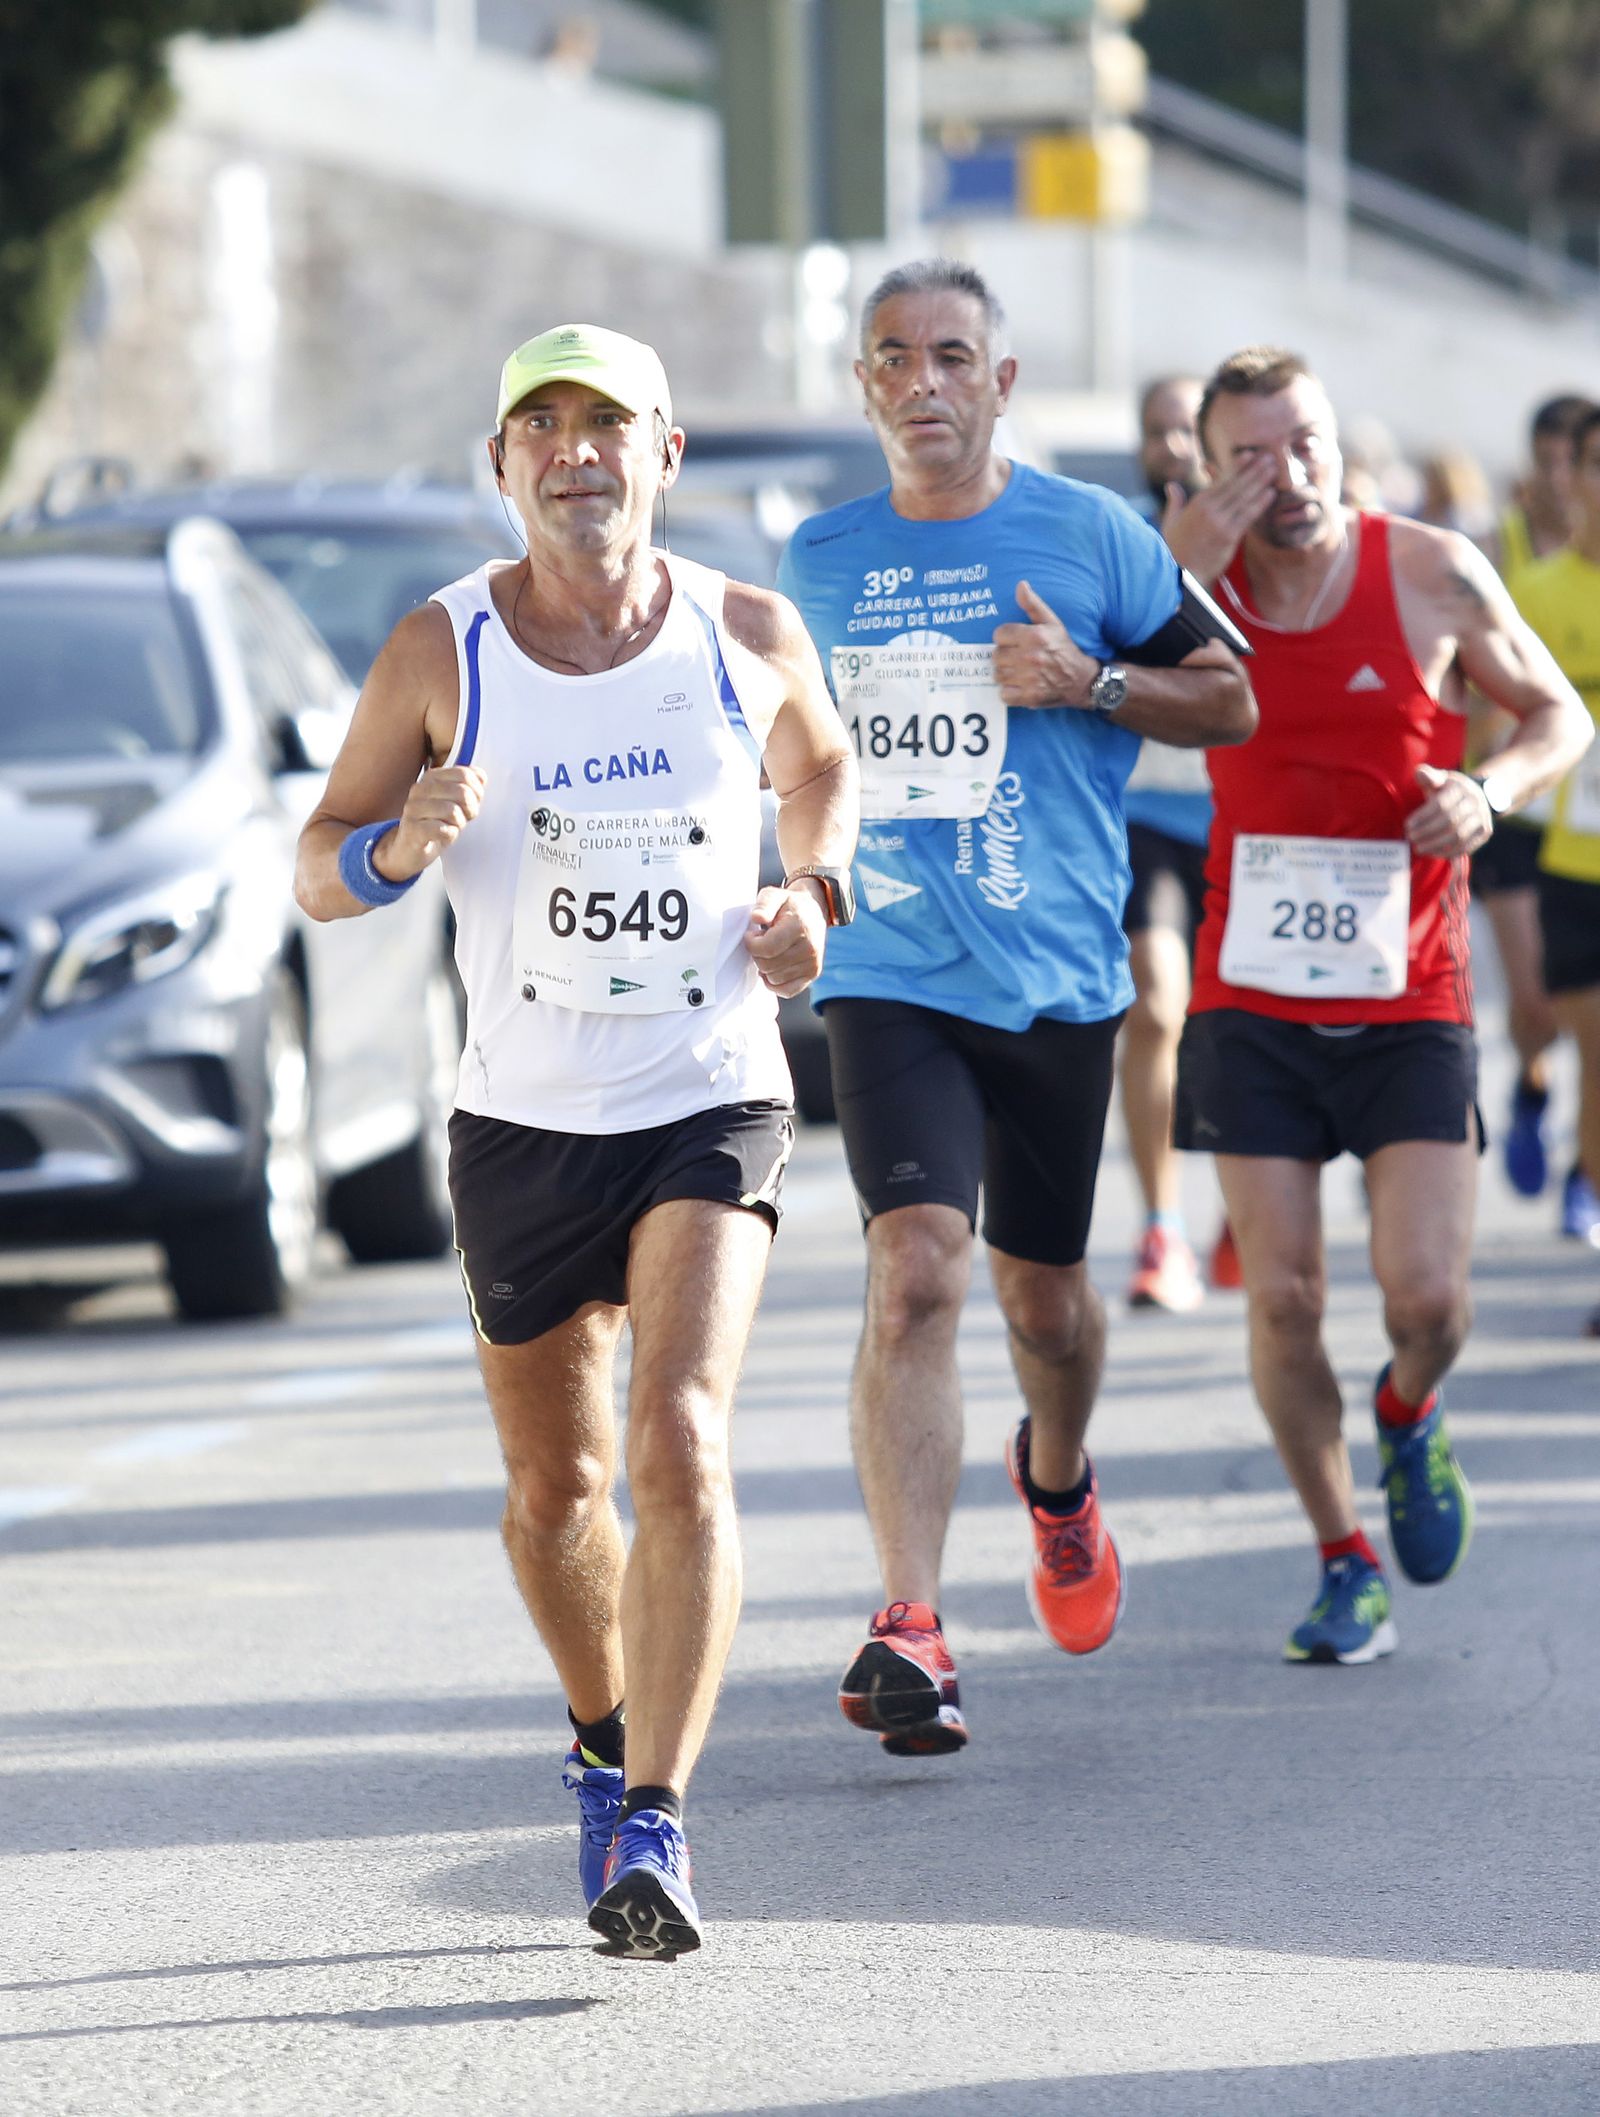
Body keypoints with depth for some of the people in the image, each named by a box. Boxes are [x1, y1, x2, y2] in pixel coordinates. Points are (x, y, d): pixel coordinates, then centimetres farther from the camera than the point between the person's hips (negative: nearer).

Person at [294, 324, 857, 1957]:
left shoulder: (748, 635, -1)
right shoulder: (442, 653, -4)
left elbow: (820, 768, 22)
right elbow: (318, 871, 2)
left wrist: (815, 890, 2)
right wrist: (399, 847, -21)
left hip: (711, 1104, -1)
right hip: (522, 1125, 1)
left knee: (680, 1441, -20)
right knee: (554, 1484, 13)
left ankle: (653, 1827, -22)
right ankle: (605, 1742, 41)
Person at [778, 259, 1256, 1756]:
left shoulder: (1091, 537, 0)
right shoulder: (818, 560, 7)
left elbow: (1229, 702, 4)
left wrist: (1088, 682, -12)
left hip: (1056, 977, 0)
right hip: (889, 973, 0)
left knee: (1042, 1296, 12)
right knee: (914, 1269, -18)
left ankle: (1057, 1479, 48)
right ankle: (909, 1626, -23)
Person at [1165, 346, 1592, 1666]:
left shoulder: (1434, 575, -5)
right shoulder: (1199, 581, -3)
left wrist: (1494, 790, -14)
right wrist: (1187, 564, -25)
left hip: (1409, 1001, -1)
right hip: (1251, 1002, 1)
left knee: (1427, 1293, -10)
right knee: (1282, 1298, -2)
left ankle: (1410, 1413, 27)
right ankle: (1347, 1569, 14)